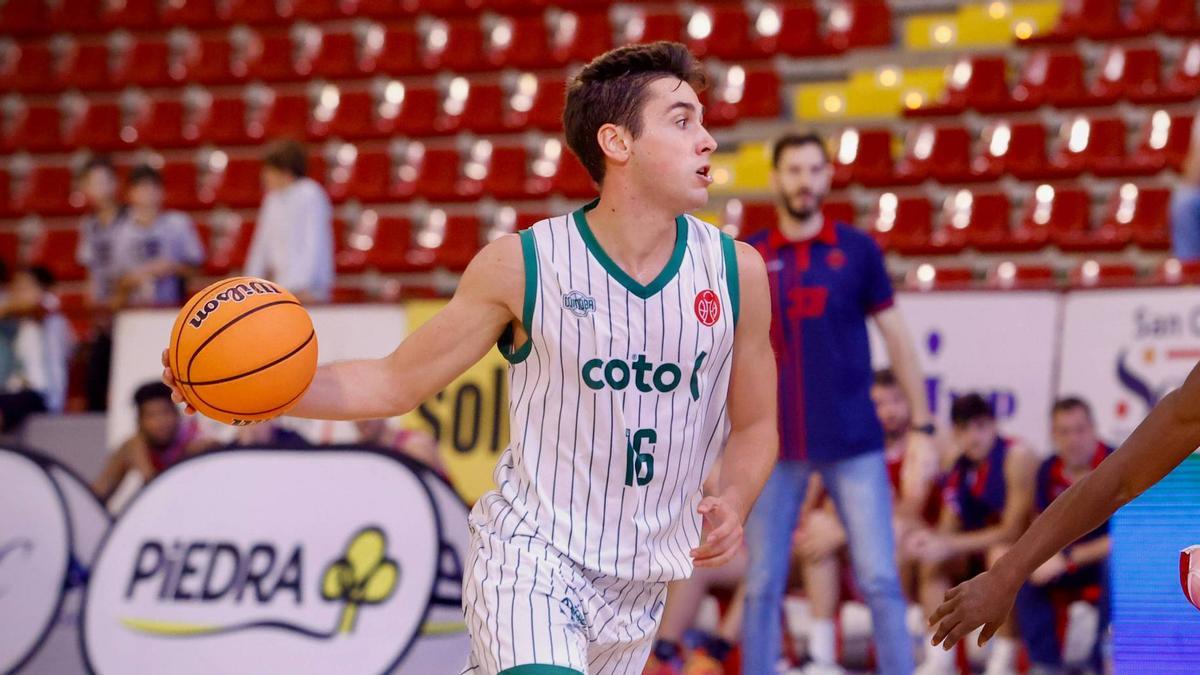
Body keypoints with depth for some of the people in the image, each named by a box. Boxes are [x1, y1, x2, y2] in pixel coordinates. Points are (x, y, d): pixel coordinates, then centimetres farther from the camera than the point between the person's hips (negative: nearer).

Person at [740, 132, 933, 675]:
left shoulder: (857, 251, 3)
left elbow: (895, 338, 7)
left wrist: (921, 425, 3)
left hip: (853, 444, -1)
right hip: (773, 446, 1)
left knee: (879, 579, -5)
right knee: (762, 586, 3)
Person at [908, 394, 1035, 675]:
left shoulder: (1017, 456, -19)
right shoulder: (959, 465, 2)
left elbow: (1012, 531, -23)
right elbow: (949, 527, 4)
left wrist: (950, 545, -27)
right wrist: (931, 539, -22)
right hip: (979, 549, 7)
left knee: (1000, 554, -36)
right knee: (932, 559, -12)